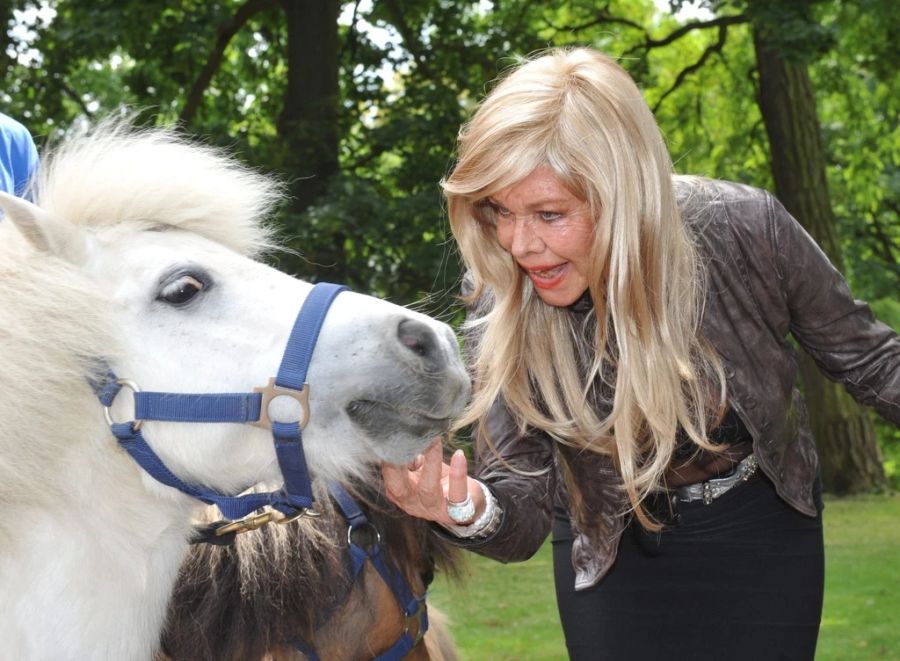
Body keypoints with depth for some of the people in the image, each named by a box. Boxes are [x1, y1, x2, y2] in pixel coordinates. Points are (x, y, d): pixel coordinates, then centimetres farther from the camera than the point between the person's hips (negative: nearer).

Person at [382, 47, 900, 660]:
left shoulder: (743, 230, -26)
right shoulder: (501, 310, -24)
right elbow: (523, 502, -22)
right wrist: (471, 511, -44)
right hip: (616, 553, 0)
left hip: (763, 534, 0)